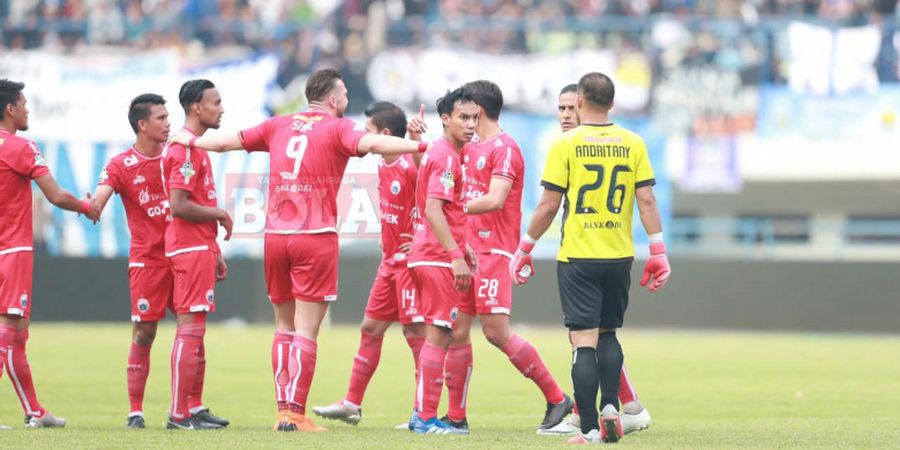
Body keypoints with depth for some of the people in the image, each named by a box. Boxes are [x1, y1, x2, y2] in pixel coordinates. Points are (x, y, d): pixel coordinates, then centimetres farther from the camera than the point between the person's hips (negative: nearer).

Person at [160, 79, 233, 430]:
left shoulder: (197, 147, 18)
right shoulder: (185, 148, -15)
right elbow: (178, 206, -22)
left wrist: (214, 252, 22)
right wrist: (218, 214, -10)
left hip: (200, 248, 11)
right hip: (190, 250, -11)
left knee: (195, 330, 12)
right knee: (191, 328, -10)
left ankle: (195, 408, 17)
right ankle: (180, 415, -10)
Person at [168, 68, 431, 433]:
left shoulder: (279, 126, 12)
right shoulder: (337, 128, -3)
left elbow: (229, 141, 20)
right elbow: (370, 143, -23)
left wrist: (190, 140, 37)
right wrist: (420, 145, -30)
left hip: (275, 236, 5)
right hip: (316, 238, -5)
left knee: (284, 327, 15)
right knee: (306, 331, -4)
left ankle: (283, 410, 12)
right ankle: (296, 413, -9)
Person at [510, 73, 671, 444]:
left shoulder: (566, 144, -5)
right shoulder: (633, 144, 3)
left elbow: (548, 206, -5)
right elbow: (646, 200, 0)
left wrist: (525, 248, 7)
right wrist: (658, 253, 5)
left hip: (578, 257, -3)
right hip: (619, 256, 3)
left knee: (584, 340, -3)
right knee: (608, 333, 20)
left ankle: (590, 428, -8)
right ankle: (610, 406, 3)